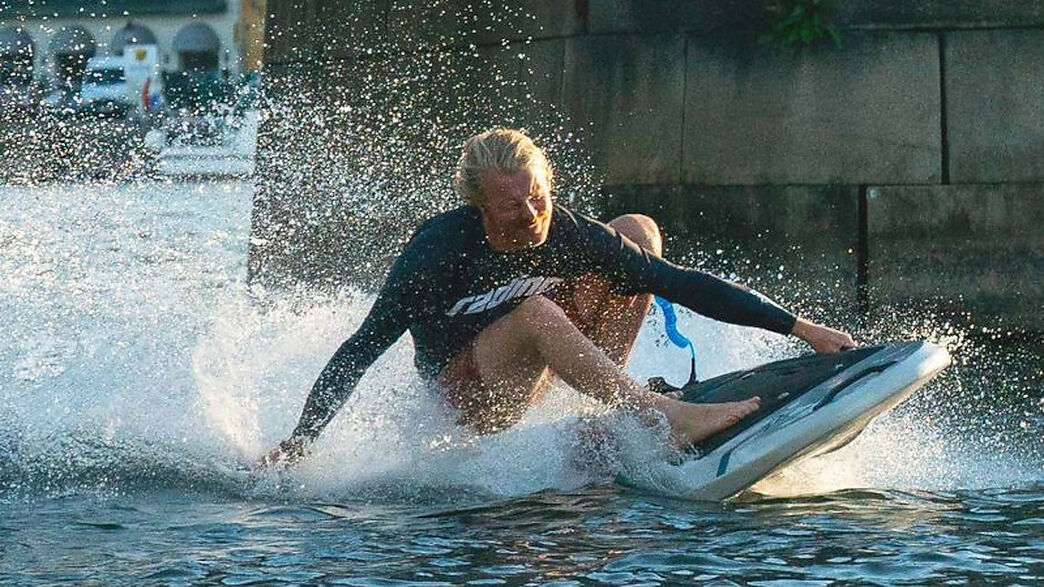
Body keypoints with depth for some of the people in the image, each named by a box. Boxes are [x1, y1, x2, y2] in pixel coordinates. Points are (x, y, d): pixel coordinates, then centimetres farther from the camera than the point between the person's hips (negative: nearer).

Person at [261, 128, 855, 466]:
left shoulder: (566, 234, -16)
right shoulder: (439, 250, -26)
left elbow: (684, 285, -13)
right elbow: (361, 349, -20)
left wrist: (799, 326, -16)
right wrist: (300, 441, -27)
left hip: (532, 371, 6)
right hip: (465, 390, -6)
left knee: (639, 231, -2)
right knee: (535, 312, -37)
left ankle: (606, 410, -11)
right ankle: (664, 417, -42)